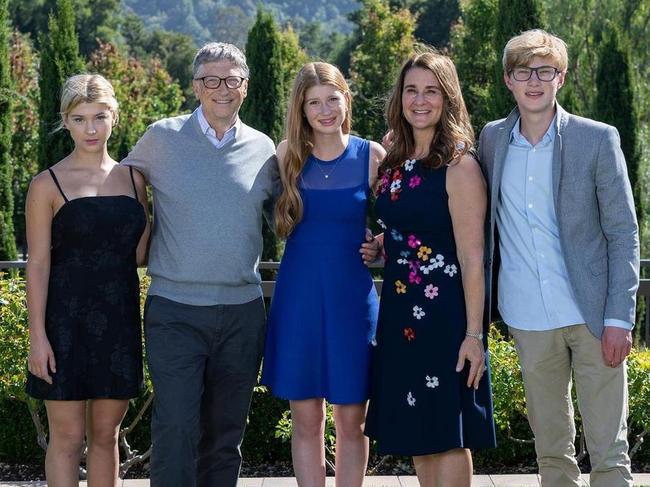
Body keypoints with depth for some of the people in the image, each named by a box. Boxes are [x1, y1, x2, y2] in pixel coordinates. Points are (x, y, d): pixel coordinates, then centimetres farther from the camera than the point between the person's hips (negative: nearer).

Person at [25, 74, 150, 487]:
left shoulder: (132, 179, 8)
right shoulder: (48, 185, -4)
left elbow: (140, 254, 11)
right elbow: (38, 263, -6)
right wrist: (38, 335, -11)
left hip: (119, 321, 4)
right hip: (67, 323, -4)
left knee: (106, 434, 11)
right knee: (68, 436, 1)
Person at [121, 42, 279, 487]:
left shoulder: (263, 149, 6)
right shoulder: (161, 138, 0)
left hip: (242, 312, 3)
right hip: (175, 310, -3)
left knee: (226, 434, 11)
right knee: (176, 431, -9)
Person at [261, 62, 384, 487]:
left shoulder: (372, 156, -1)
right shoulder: (288, 154, 3)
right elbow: (279, 224, 11)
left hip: (353, 297, -1)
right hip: (299, 296, 1)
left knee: (352, 420, 6)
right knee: (306, 419, 7)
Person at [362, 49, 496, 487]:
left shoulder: (459, 166, -11)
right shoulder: (394, 165, 9)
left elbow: (472, 258, -14)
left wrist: (473, 333, -17)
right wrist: (377, 248, 6)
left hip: (444, 313, -7)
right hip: (400, 312, 7)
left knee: (446, 433, -1)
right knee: (418, 434, 12)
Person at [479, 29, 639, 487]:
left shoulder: (599, 139, -4)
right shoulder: (492, 139, 7)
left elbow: (623, 233, -4)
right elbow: (485, 223, 16)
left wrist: (619, 317, -10)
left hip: (592, 316, -3)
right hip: (530, 321, 3)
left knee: (609, 450, 0)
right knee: (551, 449, 13)